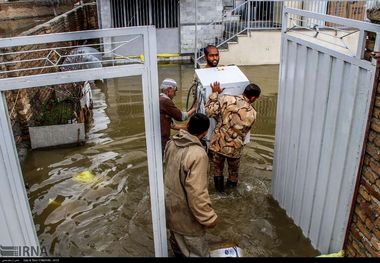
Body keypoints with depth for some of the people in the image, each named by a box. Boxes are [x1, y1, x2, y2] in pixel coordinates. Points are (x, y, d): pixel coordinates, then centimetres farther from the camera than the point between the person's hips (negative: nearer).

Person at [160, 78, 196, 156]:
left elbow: (171, 124, 19)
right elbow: (180, 116, -6)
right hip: (162, 141, -10)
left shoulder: (160, 100, 16)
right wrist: (193, 109, 9)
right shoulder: (165, 101, -15)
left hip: (162, 140, 10)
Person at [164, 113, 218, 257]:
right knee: (197, 251, 10)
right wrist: (209, 217, -20)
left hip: (170, 202, 8)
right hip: (185, 212, -8)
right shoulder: (197, 154, -33)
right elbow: (196, 193, -30)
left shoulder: (172, 143, -8)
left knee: (176, 238, 30)